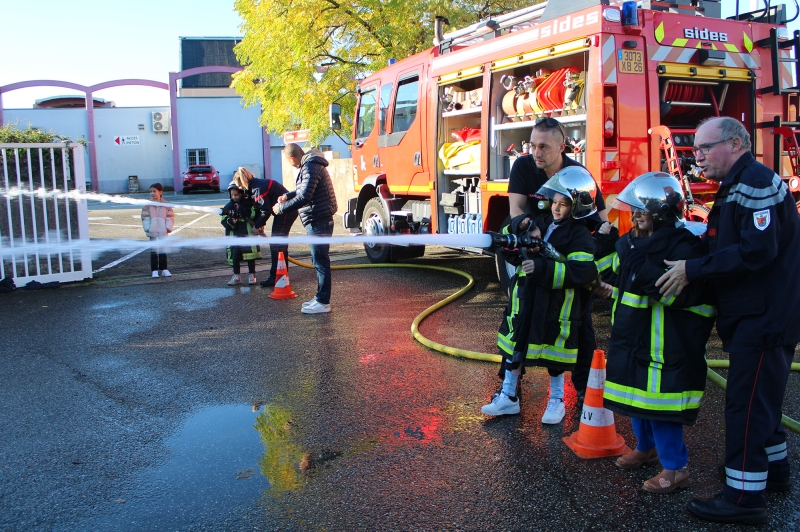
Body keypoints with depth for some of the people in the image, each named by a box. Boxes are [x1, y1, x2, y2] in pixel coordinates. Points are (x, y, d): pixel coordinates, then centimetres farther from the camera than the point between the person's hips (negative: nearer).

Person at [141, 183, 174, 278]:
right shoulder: (148, 205, 1)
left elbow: (170, 216, 4)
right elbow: (145, 217, -1)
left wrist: (169, 227, -7)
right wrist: (147, 228, -11)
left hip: (163, 231, 1)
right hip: (152, 232, -1)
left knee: (163, 250, 6)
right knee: (154, 250, 3)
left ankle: (164, 269, 13)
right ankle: (154, 270, 7)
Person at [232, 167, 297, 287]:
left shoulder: (257, 188, -20)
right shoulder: (257, 184, 11)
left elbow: (266, 210, -19)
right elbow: (264, 207, 15)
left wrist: (258, 225, -7)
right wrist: (261, 223, 8)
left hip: (286, 212, -11)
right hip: (287, 211, 11)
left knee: (276, 245, -8)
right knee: (280, 244, 17)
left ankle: (275, 277, -5)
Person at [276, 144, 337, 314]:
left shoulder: (310, 168, -17)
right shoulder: (311, 165, 16)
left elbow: (304, 197, -24)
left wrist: (282, 208, -15)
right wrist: (288, 195, 21)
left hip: (318, 222, -11)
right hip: (318, 221, 11)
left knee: (320, 261, -6)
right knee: (319, 261, 16)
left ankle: (323, 303, 0)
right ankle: (320, 298, 24)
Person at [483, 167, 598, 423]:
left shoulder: (580, 235, -11)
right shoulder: (541, 223, 8)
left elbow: (582, 271, -24)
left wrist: (543, 268, -28)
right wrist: (521, 226, -6)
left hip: (556, 306, -6)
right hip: (525, 298, 6)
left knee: (553, 353, 8)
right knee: (514, 346, 11)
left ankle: (557, 400, 28)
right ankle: (508, 397, 25)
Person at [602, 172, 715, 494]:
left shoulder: (683, 247, -18)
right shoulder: (633, 243, 9)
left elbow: (680, 295, -29)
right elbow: (618, 280, 26)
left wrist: (643, 268, -30)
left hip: (666, 346, -9)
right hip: (633, 338, 9)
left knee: (660, 405, -3)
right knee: (637, 396, 21)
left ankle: (675, 469, 12)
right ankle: (647, 447, 42)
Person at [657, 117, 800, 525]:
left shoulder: (757, 182, -17)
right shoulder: (735, 187, 16)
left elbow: (757, 250, -26)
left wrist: (692, 270, -22)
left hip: (765, 317, -11)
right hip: (751, 315, 11)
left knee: (746, 402, -6)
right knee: (761, 398, 21)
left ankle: (744, 497, 3)